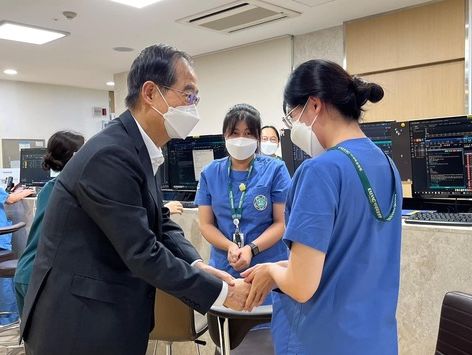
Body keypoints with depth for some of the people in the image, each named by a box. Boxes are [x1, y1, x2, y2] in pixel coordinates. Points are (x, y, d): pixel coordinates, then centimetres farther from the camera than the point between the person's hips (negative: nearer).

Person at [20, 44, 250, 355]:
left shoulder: (139, 150, 6)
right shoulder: (110, 155, -24)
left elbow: (161, 224, 9)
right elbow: (142, 253, -25)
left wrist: (197, 265, -8)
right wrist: (220, 292, -18)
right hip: (80, 324, -9)